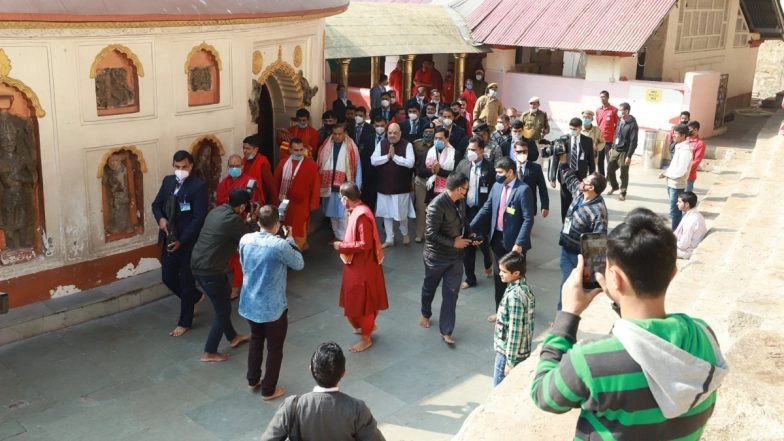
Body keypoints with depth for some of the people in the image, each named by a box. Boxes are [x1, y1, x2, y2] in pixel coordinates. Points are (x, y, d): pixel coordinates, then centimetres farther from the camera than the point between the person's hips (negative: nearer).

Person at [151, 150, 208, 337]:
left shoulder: (199, 186, -14)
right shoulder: (168, 181, 6)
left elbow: (199, 218, -17)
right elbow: (156, 204, 14)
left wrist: (181, 240, -19)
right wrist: (160, 218, -8)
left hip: (188, 241, -6)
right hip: (169, 239, 6)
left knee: (186, 281, 5)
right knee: (168, 278, 13)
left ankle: (185, 322, 20)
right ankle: (195, 297, 40)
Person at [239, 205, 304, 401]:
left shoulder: (245, 240, -6)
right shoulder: (280, 245, -23)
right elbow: (299, 264, -6)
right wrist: (290, 240, 3)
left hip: (249, 303, 6)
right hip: (273, 307, -6)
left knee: (256, 340, 27)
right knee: (274, 348, 13)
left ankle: (253, 380, 41)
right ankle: (268, 390, 24)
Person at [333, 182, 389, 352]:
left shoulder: (361, 215, -26)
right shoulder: (357, 210, 4)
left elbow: (365, 245, -26)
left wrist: (342, 246, -19)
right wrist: (344, 244, 7)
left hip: (362, 266, -10)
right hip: (357, 264, 10)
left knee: (362, 301, 3)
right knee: (358, 299, 23)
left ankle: (366, 338, 17)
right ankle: (367, 326, 41)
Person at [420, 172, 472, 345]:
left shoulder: (460, 202, -2)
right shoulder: (437, 205, -25)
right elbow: (431, 234, -25)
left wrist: (470, 236, -2)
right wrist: (453, 242, -21)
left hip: (456, 256, 5)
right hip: (436, 256, -5)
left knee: (451, 294, 5)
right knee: (429, 288, 19)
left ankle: (446, 331, 14)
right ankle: (426, 314, 47)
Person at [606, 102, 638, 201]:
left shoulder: (632, 124, -16)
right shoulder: (620, 122, 8)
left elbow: (633, 142, -17)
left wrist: (629, 156, -19)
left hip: (624, 152, -7)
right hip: (615, 151, 7)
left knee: (623, 174, 3)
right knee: (610, 170, 11)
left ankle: (623, 193, 16)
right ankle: (614, 186, 34)